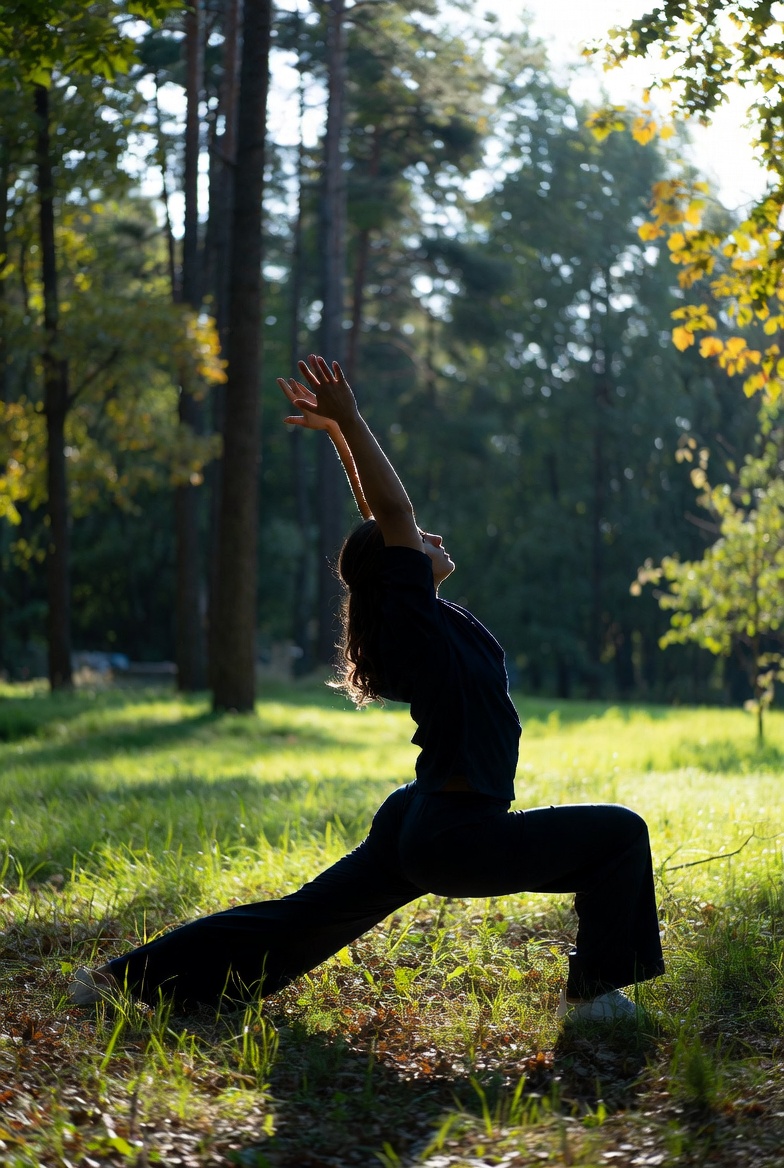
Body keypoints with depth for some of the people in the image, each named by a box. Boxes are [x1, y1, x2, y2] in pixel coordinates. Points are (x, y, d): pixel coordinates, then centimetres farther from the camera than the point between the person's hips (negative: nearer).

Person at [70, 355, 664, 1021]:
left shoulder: (417, 620, 9)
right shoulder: (417, 620, -15)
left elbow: (381, 515, 16)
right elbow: (393, 512, -20)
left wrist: (340, 431, 17)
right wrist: (346, 422, -19)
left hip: (414, 827, 9)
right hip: (458, 839, -9)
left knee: (296, 924, 15)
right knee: (620, 834, -3)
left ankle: (128, 976, 18)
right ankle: (594, 992, 2)